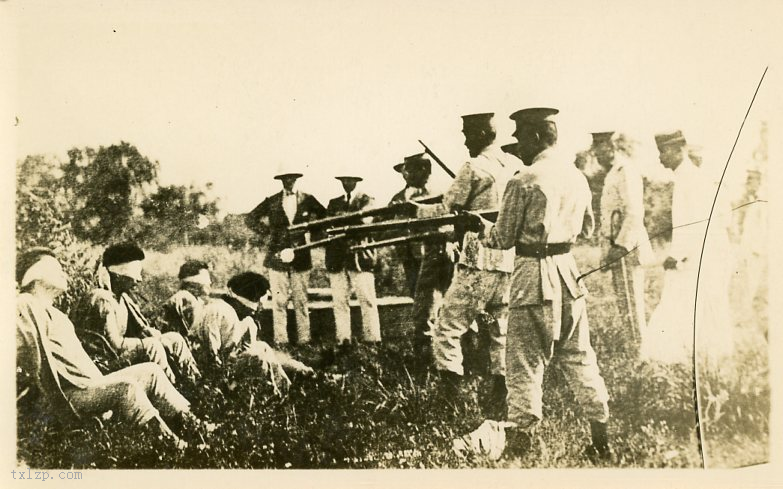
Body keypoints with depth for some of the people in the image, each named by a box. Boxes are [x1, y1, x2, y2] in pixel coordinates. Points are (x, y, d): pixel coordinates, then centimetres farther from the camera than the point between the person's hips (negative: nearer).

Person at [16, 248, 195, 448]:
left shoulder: (54, 313, 26)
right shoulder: (23, 308, -5)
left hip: (92, 385, 10)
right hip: (71, 395, -10)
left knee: (150, 370, 2)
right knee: (125, 386, -31)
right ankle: (169, 442, -34)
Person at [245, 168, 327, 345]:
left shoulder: (307, 200, 6)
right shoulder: (271, 202, 6)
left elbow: (325, 216, 16)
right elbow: (250, 218, 13)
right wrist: (265, 232, 1)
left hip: (301, 257, 0)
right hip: (277, 256, 0)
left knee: (301, 301, 2)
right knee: (279, 301, -1)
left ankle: (304, 340, 8)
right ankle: (280, 340, 5)